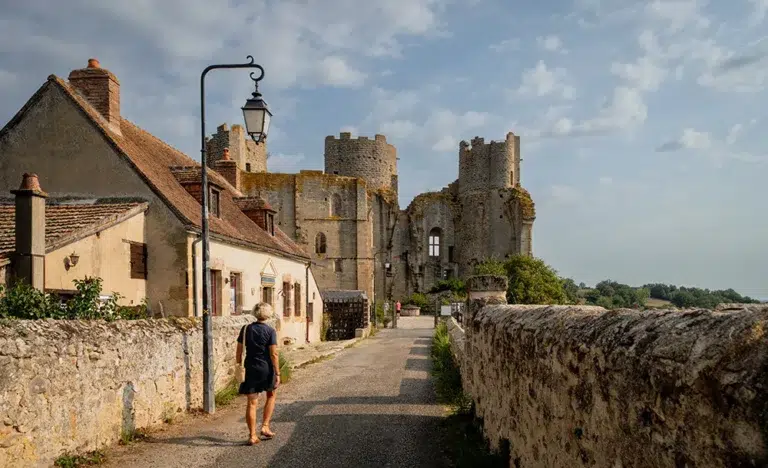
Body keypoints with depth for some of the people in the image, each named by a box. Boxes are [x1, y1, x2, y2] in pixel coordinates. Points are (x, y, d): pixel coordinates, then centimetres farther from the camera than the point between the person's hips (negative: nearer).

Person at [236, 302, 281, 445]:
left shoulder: (246, 329, 1)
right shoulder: (270, 331, -10)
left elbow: (239, 350, 3)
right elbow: (273, 354, -13)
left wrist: (239, 366, 14)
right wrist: (277, 374, -8)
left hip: (251, 369, 3)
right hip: (266, 369, -2)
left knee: (252, 403, 7)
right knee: (271, 396, 22)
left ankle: (252, 436, 9)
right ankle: (265, 426, 15)